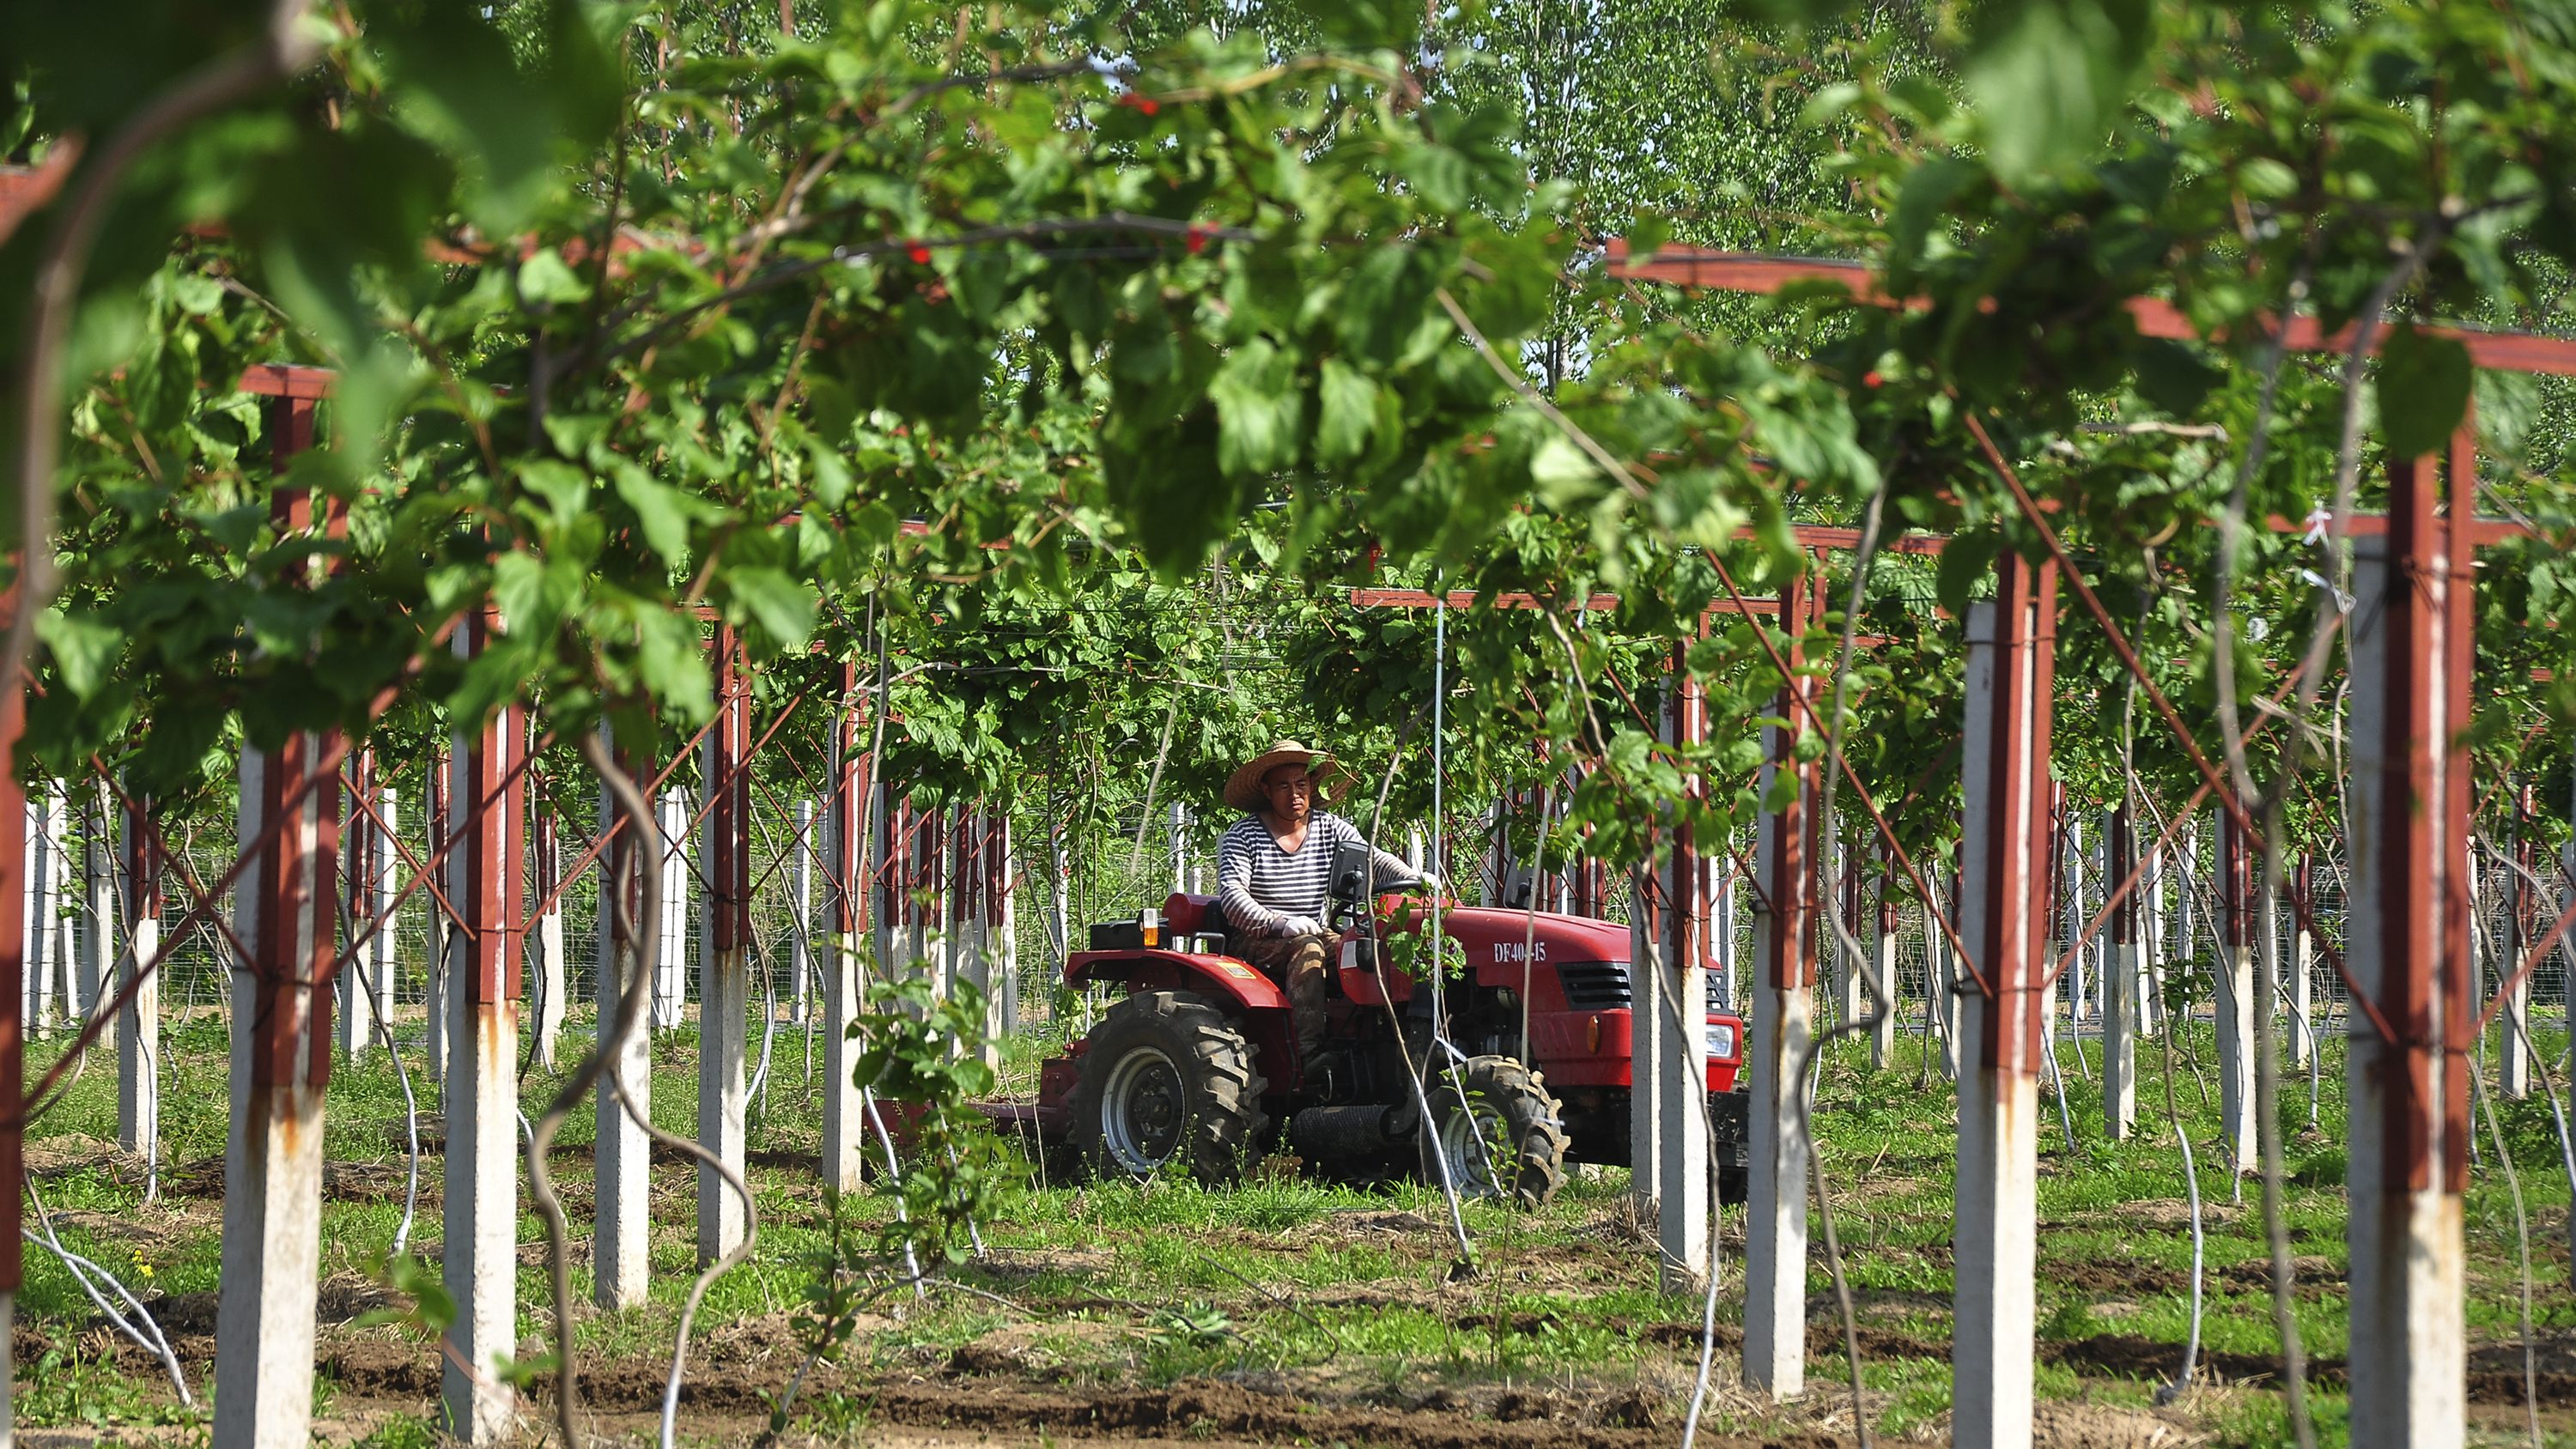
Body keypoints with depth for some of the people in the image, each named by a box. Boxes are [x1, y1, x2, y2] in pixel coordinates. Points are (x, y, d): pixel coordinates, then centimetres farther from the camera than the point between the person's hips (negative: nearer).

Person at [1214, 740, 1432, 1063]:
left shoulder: (1331, 829, 10)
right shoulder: (1242, 836, -1)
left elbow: (1373, 859, -1)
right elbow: (1231, 894, -14)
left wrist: (1415, 878, -23)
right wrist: (1281, 924, -30)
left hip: (1315, 936, 4)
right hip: (1255, 944, -4)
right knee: (1307, 948, -34)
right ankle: (1308, 1053, -42)